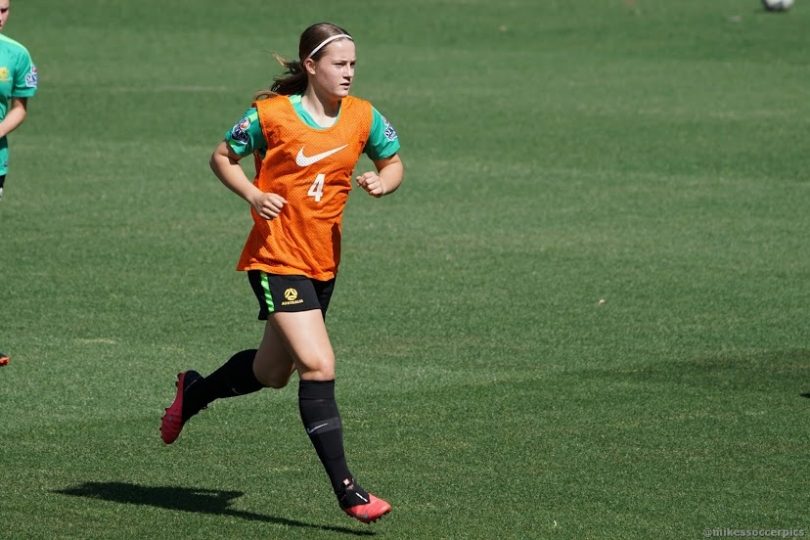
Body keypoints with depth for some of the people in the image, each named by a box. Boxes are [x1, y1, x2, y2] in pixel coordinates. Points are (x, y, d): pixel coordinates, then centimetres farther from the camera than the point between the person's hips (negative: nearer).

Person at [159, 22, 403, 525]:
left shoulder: (364, 118, 0)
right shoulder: (270, 114, -11)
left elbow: (394, 163, 14)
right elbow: (223, 156, 2)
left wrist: (383, 181, -10)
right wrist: (254, 195, -15)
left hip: (323, 263, 6)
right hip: (276, 260, -6)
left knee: (271, 373, 18)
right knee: (319, 366, -17)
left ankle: (194, 392, 48)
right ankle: (347, 490, -14)